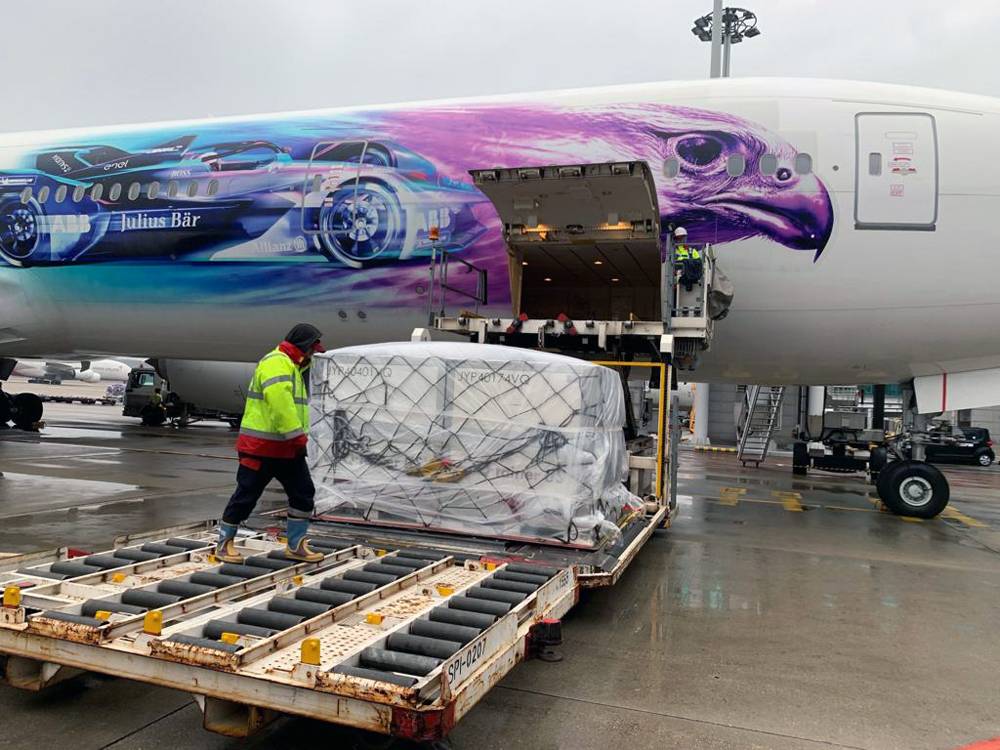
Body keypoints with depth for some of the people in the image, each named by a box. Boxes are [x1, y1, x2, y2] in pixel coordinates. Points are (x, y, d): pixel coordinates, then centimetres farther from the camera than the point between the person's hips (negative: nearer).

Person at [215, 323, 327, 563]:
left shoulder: (293, 367, 19)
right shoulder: (276, 363, -16)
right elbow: (279, 402, -29)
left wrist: (298, 438, 14)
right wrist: (297, 434, -27)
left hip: (288, 447, 10)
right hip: (261, 447, -10)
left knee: (303, 493, 5)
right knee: (246, 495, 2)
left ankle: (296, 546, 14)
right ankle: (225, 543, 18)